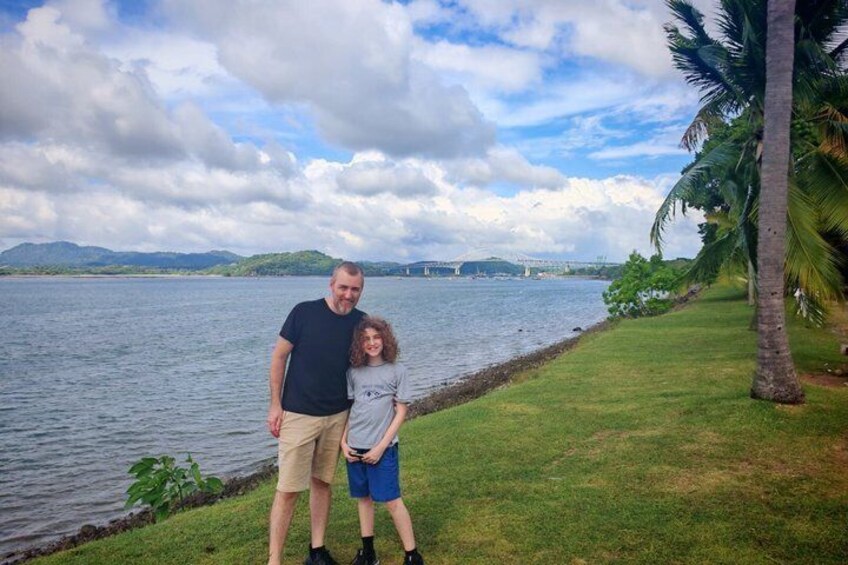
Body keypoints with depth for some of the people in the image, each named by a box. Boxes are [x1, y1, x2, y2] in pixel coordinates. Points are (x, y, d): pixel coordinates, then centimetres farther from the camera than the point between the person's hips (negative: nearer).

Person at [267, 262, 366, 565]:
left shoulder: (361, 322, -2)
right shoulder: (304, 312, -12)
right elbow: (279, 356, -5)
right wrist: (275, 404, -6)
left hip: (337, 416, 4)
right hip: (298, 415, -3)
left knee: (322, 482, 15)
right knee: (288, 489, -1)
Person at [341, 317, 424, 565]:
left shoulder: (397, 370, -6)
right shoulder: (354, 372, 3)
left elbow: (401, 412, -6)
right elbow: (348, 409, 9)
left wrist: (381, 446, -10)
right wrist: (343, 442, -1)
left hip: (382, 448, -4)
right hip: (355, 447, 4)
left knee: (392, 501, -1)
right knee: (363, 498, 14)